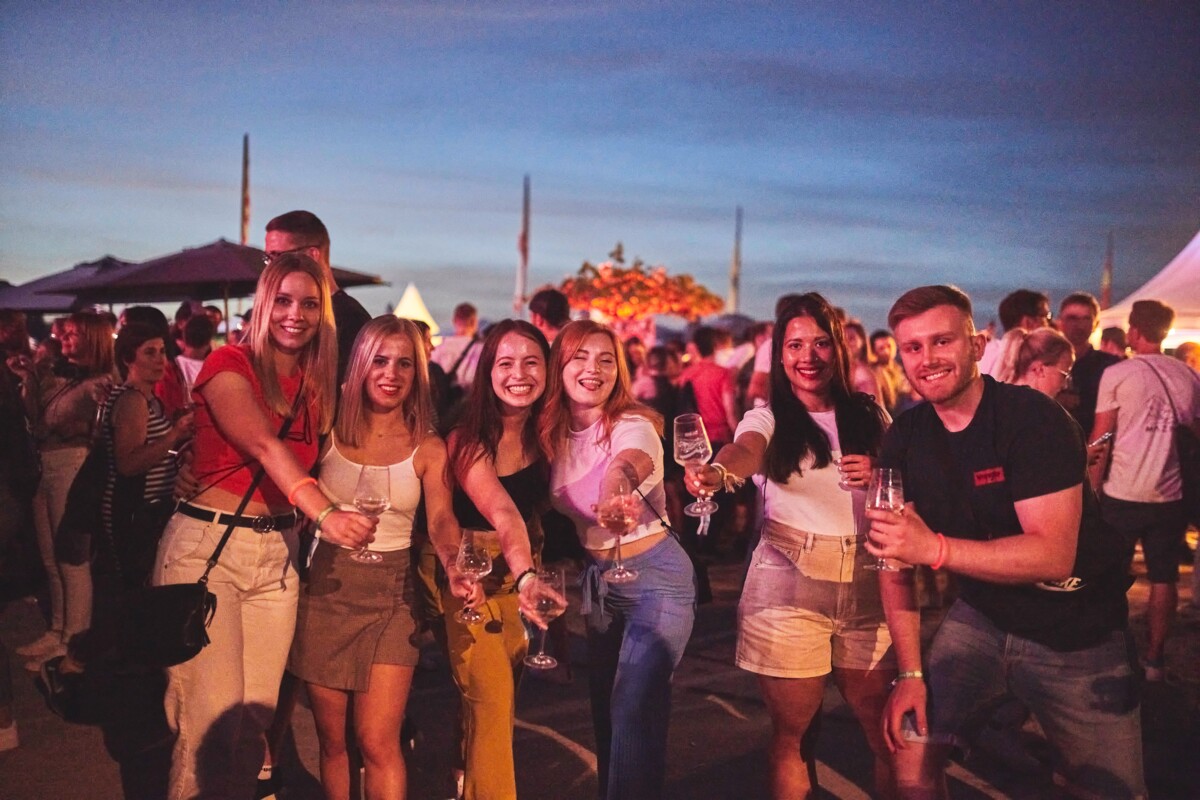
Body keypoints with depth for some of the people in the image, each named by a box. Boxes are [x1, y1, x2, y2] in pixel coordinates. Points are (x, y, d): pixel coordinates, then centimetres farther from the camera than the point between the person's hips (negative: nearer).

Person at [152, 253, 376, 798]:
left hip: (278, 553, 5)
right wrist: (324, 513, -40)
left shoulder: (317, 385, 9)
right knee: (213, 717, -6)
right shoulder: (229, 365, -9)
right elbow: (264, 446, -26)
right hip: (206, 545, -5)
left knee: (256, 716, 8)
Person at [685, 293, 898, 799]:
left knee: (883, 728, 9)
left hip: (866, 583, 3)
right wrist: (718, 471, -48)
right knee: (793, 732, 7)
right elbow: (746, 451, -25)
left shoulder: (870, 417, 8)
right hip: (788, 585, -2)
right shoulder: (768, 418, -2)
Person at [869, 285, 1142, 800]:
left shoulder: (1032, 418, -20)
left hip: (1077, 634, -3)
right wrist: (910, 671, -9)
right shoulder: (905, 438, -5)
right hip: (982, 616, 4)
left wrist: (933, 547, -38)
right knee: (909, 748, -5)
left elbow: (1054, 555, -28)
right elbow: (898, 557, -2)